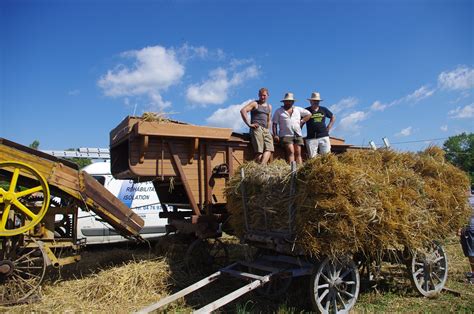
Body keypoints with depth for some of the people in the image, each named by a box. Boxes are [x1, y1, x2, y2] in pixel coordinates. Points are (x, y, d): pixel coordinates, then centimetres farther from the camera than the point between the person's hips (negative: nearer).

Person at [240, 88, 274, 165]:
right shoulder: (254, 103, 5)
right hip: (256, 129, -6)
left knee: (269, 149, -15)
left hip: (266, 130, 6)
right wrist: (249, 124, -13)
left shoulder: (269, 106, 24)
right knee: (259, 151, -15)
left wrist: (268, 130, 16)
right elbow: (243, 110, -9)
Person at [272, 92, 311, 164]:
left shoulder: (298, 109, 17)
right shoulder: (278, 111, 10)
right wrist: (275, 135, -5)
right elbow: (274, 124, 6)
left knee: (298, 153, -4)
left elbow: (309, 114, 23)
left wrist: (302, 121, 10)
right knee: (291, 152, -19)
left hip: (298, 135, 3)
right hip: (286, 135, -3)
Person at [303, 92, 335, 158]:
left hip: (324, 137, 3)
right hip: (311, 138, -2)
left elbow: (333, 117, 24)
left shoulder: (324, 109, 11)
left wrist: (328, 128, 13)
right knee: (312, 157, -4)